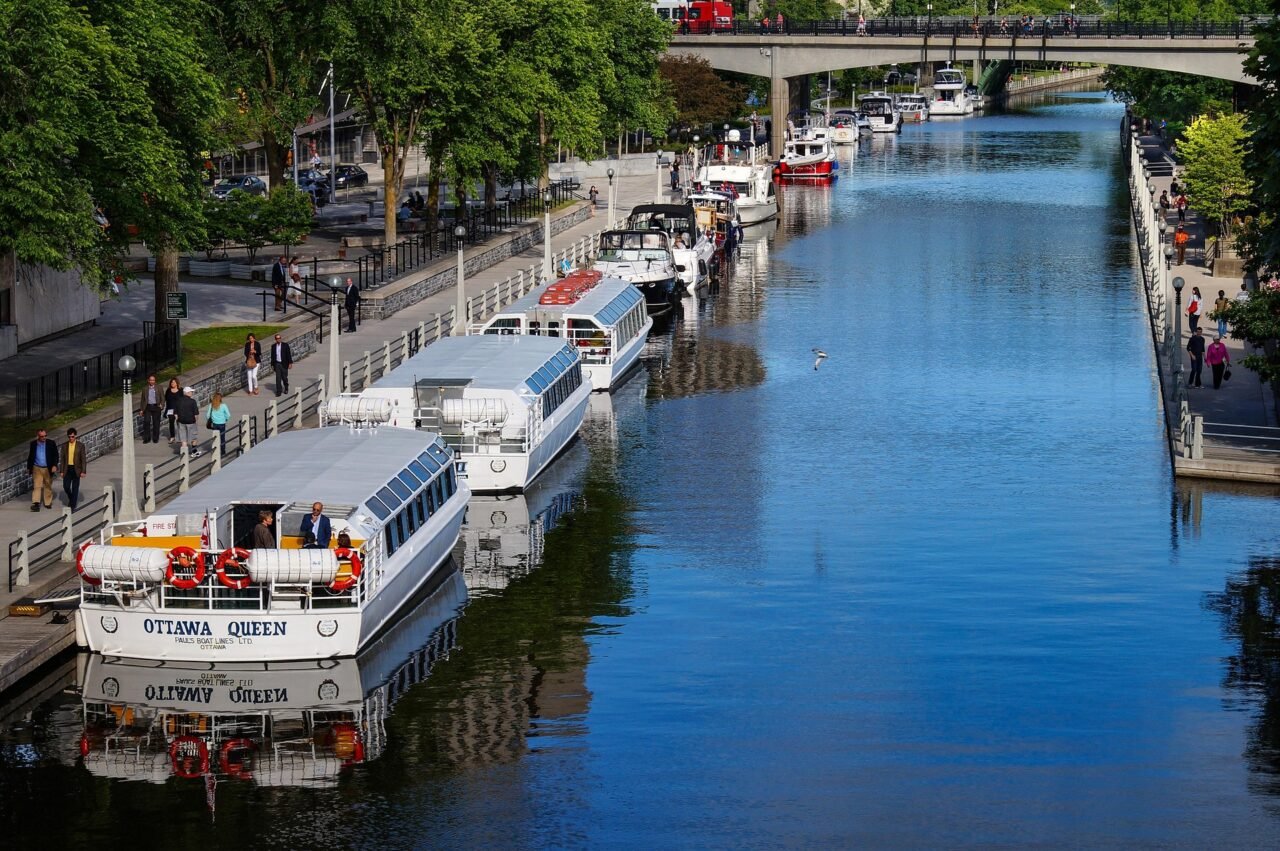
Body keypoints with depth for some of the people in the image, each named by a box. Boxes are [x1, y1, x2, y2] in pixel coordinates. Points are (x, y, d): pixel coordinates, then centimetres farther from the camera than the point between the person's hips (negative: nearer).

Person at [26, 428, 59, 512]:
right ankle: (36, 503, -17)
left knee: (48, 486, 10)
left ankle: (48, 502, 22)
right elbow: (30, 456, 10)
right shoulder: (33, 444, 0)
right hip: (37, 468, 0)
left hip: (48, 469, 0)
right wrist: (29, 468, 11)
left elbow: (56, 455, -1)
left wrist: (54, 465, -13)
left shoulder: (51, 444, -4)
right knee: (36, 486, -10)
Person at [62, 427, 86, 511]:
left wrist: (83, 471, -9)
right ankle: (71, 499, 27)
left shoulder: (80, 445, -4)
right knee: (66, 486, -1)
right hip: (67, 469, 2)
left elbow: (83, 459, -4)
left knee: (75, 488, 0)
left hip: (76, 469, -2)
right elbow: (63, 459, 7)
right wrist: (62, 471, 4)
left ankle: (73, 505, 7)